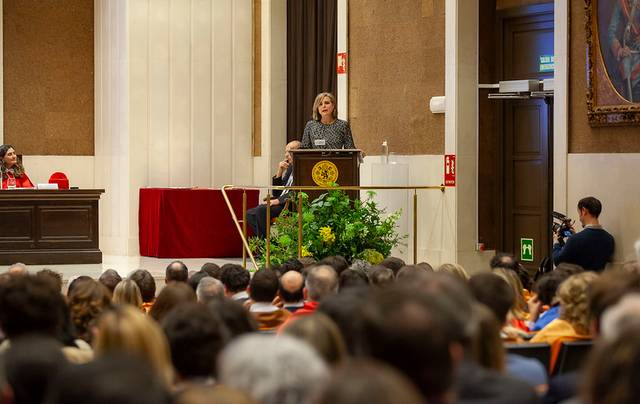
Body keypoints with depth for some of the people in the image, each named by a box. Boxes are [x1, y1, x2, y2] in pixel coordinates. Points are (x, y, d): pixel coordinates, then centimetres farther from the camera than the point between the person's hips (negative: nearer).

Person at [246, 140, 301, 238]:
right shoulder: (290, 168, 21)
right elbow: (276, 192, 18)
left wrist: (278, 200, -22)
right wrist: (279, 172, 7)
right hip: (280, 204, 9)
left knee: (261, 209, -28)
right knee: (250, 214, -5)